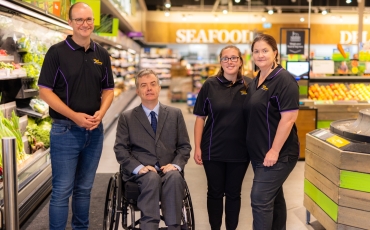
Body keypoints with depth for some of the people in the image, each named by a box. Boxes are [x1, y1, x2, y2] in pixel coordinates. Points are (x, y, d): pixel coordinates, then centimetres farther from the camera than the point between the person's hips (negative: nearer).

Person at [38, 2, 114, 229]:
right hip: (66, 129, -4)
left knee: (84, 188, 15)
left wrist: (101, 112, -7)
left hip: (94, 130, 5)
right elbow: (45, 91, -9)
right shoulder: (57, 52, -6)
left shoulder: (102, 54, 8)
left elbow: (108, 89, 13)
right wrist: (74, 116, -17)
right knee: (62, 190, 0)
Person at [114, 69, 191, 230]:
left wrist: (176, 164, -10)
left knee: (174, 177, -34)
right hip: (140, 172, -1)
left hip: (168, 170, 1)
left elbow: (184, 146, 11)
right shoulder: (127, 117, 9)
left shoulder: (175, 114, 13)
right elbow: (120, 149, 3)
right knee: (152, 178, -36)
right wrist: (138, 167, -14)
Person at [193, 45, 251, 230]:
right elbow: (200, 118, -1)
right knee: (215, 192, 11)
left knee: (233, 193, 13)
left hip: (240, 151, 1)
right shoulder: (210, 85, -3)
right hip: (213, 150, -1)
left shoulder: (249, 86, -1)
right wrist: (197, 147, -5)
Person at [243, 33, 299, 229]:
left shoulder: (284, 80, -15)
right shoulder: (256, 81, 11)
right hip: (259, 152, 8)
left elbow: (288, 118, -21)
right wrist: (261, 151, 15)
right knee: (273, 197, 17)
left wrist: (274, 151, -22)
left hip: (278, 154, -8)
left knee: (260, 199, -8)